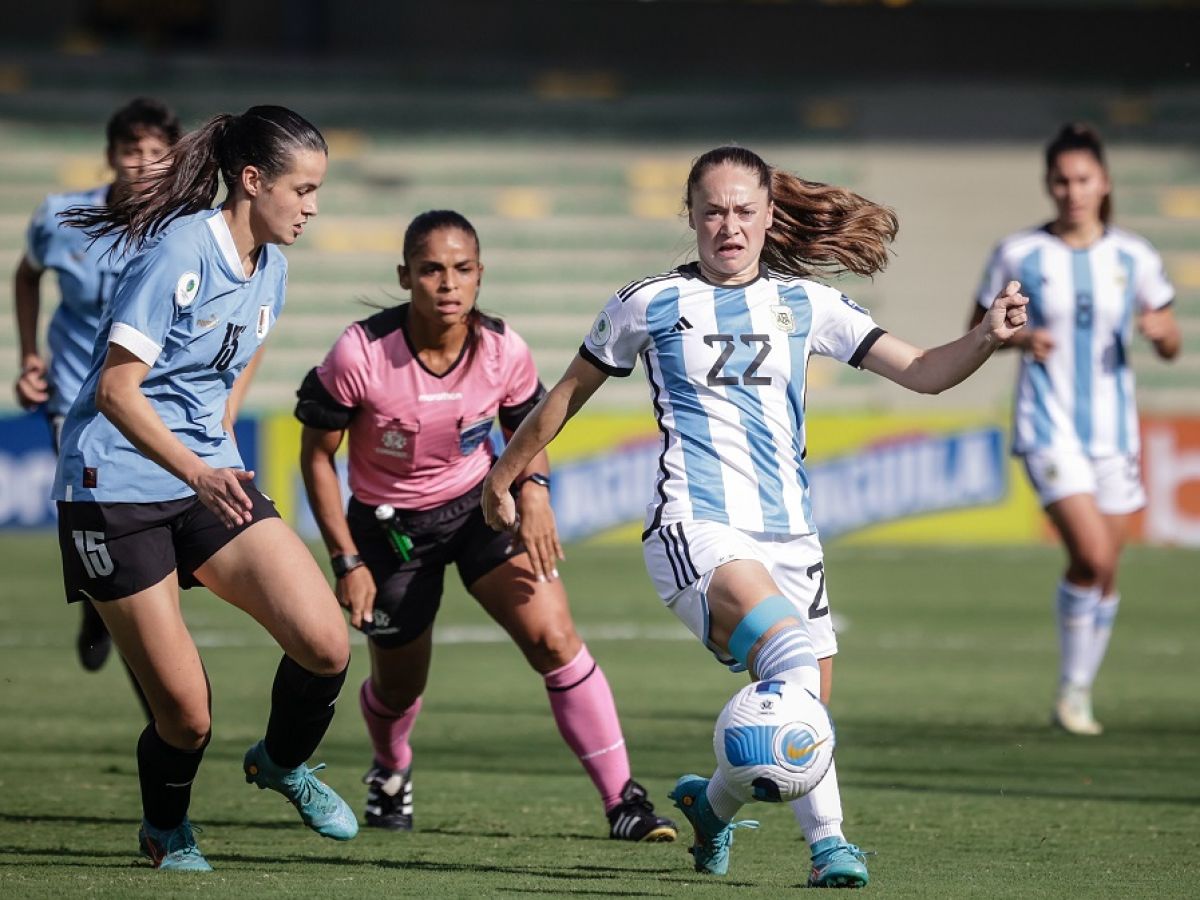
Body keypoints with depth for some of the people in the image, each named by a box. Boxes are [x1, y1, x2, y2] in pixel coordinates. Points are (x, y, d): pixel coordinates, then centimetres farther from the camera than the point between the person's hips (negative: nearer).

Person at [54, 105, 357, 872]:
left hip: (211, 478, 7)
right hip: (118, 487, -7)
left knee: (326, 645, -13)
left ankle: (283, 764, 17)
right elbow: (115, 390, -22)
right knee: (186, 715, -6)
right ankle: (166, 830, 26)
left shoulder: (270, 266, 7)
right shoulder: (181, 253, -18)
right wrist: (197, 472, -31)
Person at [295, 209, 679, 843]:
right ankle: (390, 773, 52)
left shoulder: (504, 352, -16)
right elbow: (316, 454, -12)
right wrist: (347, 562, -14)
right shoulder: (360, 354, -25)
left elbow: (526, 428, 5)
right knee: (398, 686, 13)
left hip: (480, 505, 1)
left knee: (554, 637, -19)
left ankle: (622, 799, -15)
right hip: (389, 525, -1)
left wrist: (533, 487, -17)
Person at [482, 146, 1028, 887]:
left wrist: (987, 339, -14)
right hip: (696, 528, -5)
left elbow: (922, 372, 5)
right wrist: (505, 472, 24)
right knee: (791, 649, -31)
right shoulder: (649, 305, 4)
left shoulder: (806, 304, 10)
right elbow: (572, 390, 18)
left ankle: (712, 801, 36)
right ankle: (828, 841, -36)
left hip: (789, 536, 5)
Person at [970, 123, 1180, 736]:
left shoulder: (1135, 258, 3)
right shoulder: (1018, 255, -3)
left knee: (1105, 570, 6)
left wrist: (1160, 329, -14)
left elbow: (1171, 348, 9)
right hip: (1048, 425, -3)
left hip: (1113, 427, 4)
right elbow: (978, 328, 7)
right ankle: (1069, 685, -2)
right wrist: (1019, 338, -14)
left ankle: (1079, 694, 23)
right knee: (1091, 554, -20)